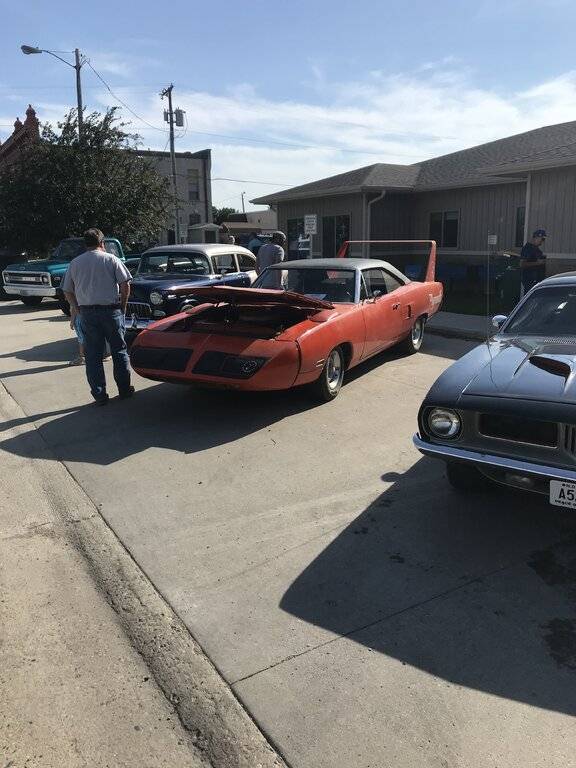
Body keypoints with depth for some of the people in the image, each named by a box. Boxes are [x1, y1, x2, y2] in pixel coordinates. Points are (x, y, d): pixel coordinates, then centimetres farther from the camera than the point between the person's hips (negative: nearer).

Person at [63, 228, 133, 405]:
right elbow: (125, 285, -6)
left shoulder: (75, 263, 8)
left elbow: (67, 291, 9)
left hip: (87, 313, 2)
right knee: (119, 351, 11)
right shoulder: (111, 259, -1)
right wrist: (123, 306, 7)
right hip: (111, 310, -2)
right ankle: (124, 389, 17)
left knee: (93, 355, 7)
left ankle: (99, 395, 9)